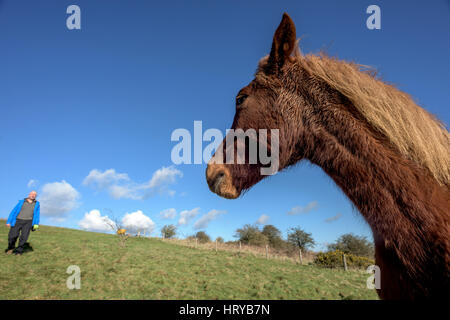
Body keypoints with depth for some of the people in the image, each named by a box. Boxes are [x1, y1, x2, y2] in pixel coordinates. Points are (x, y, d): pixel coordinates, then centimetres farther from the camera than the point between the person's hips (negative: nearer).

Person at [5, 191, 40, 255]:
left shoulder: (37, 204, 10)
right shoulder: (21, 202, 9)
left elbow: (37, 214, 4)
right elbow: (14, 211, 7)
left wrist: (36, 224, -6)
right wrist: (8, 222, -1)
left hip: (28, 222, 0)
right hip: (18, 221, 0)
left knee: (24, 237, -14)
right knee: (12, 236, -10)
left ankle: (18, 251, 5)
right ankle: (11, 248, 19)